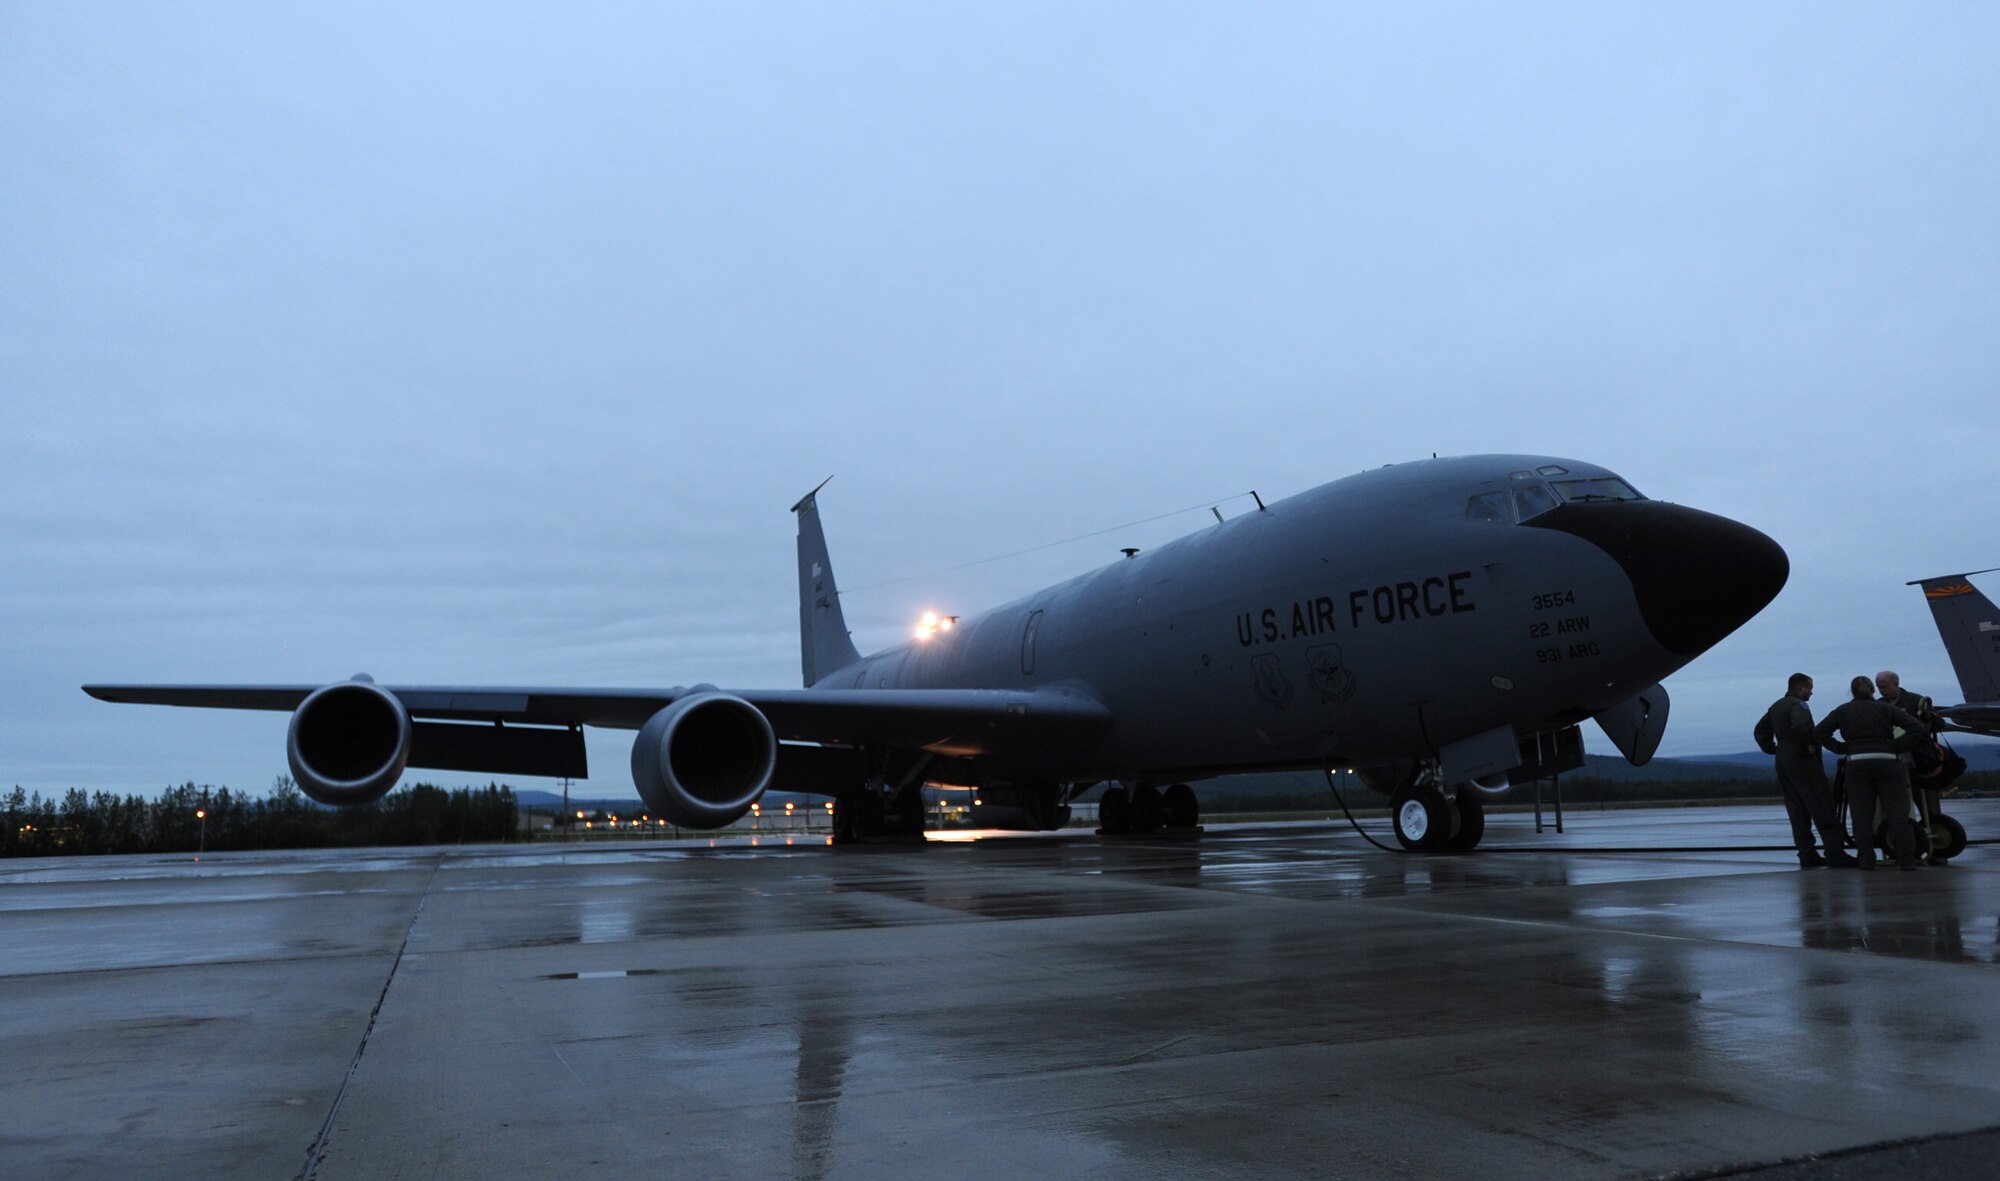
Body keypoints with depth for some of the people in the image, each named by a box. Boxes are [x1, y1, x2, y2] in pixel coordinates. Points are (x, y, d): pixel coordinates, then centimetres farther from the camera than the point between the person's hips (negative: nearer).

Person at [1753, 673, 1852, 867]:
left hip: (1783, 763, 9)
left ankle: (1807, 855, 9)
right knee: (1823, 808, -7)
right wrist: (1806, 747, -17)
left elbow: (1760, 730, 22)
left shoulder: (1776, 706, 17)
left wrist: (1772, 749, 15)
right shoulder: (1798, 705, -11)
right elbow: (1800, 726, -30)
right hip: (1803, 762, -9)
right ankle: (1835, 854, -11)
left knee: (1798, 811, 9)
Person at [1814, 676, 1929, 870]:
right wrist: (1897, 746, 6)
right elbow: (1917, 726, 0)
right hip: (1887, 762, 0)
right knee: (1897, 813, 2)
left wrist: (1841, 748, 6)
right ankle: (1906, 859, -3)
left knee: (1861, 814, 4)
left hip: (1857, 764, 0)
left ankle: (1866, 859, -1)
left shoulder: (1844, 711, 9)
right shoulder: (1885, 708, 8)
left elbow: (1819, 731, 1)